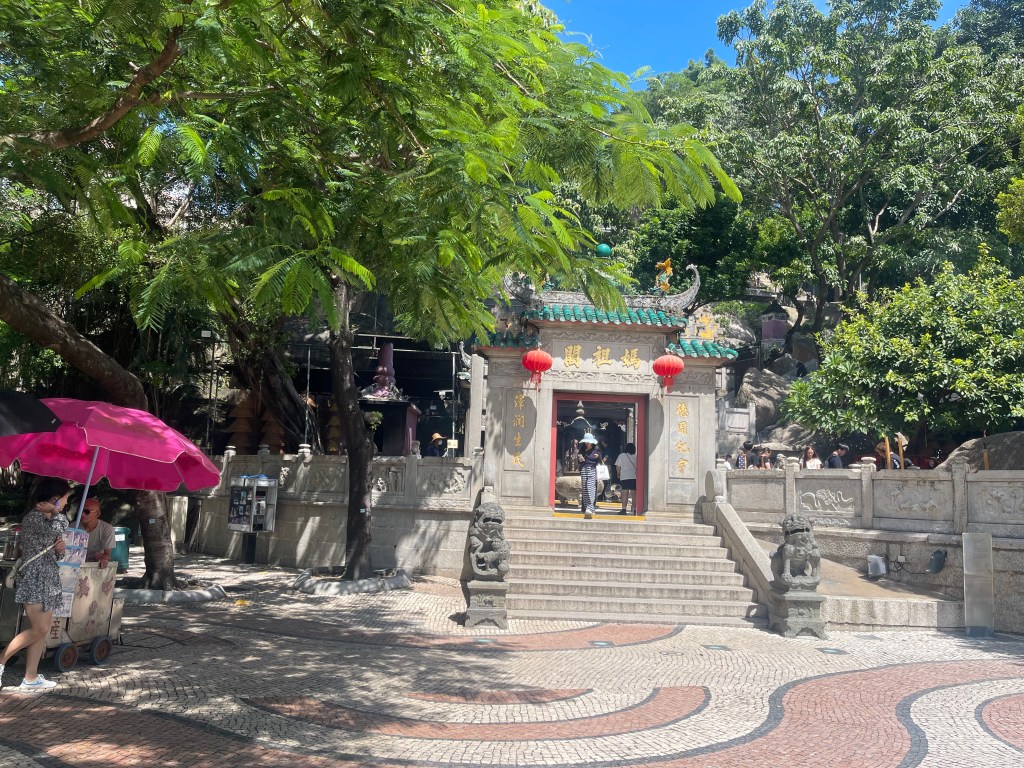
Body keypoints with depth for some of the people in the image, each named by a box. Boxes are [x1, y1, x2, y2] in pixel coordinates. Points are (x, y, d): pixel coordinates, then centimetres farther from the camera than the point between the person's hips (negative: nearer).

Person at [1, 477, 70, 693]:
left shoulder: (57, 519, 16)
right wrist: (54, 512, -10)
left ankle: (30, 679, 8)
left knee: (42, 630, 5)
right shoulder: (32, 518, -10)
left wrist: (60, 549, -2)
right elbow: (52, 533, -23)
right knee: (39, 629, -13)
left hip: (50, 578, 9)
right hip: (34, 577, -9)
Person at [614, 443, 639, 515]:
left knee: (625, 493, -1)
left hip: (624, 477, -1)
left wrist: (618, 474, 17)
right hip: (634, 477, 1)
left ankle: (624, 509, -5)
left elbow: (618, 467, 0)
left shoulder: (621, 456, -2)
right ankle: (634, 509, 3)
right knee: (634, 493, 5)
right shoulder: (636, 456, 2)